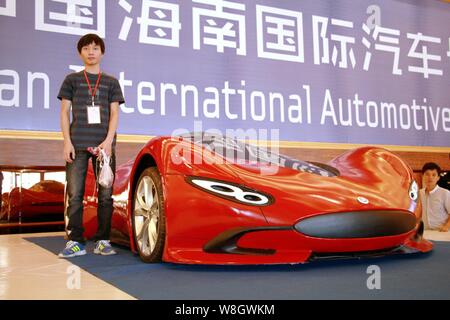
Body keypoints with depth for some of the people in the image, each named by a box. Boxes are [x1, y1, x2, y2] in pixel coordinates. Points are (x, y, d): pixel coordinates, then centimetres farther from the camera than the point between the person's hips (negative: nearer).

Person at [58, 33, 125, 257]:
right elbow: (65, 112, 9)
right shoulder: (72, 79, 14)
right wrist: (67, 141, -4)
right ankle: (75, 242, -1)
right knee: (75, 194, -5)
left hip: (104, 144, 1)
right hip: (77, 144, -1)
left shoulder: (111, 82, 15)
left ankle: (102, 241, 7)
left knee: (105, 195, 0)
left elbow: (114, 113, 7)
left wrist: (108, 140, -8)